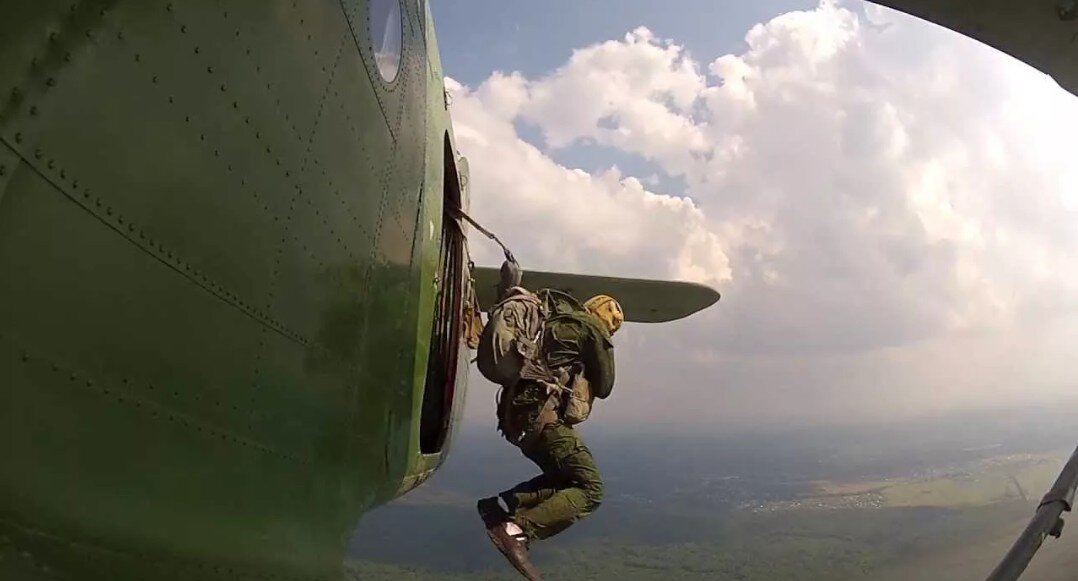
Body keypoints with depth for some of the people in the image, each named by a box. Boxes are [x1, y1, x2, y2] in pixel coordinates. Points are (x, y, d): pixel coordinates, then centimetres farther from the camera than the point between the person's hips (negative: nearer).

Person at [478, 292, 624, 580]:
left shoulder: (557, 325, 27)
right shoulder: (592, 327, 3)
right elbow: (603, 386, 6)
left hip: (517, 416, 9)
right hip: (543, 416, -9)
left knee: (568, 479, 20)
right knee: (590, 490, -5)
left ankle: (502, 506, 7)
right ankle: (517, 530, -19)